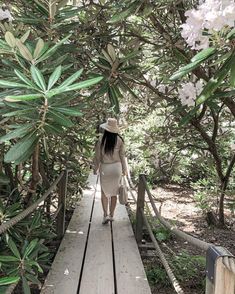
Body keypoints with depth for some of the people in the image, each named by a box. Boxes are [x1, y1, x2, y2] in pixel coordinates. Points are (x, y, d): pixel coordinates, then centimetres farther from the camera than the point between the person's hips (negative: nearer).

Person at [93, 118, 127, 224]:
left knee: (104, 192, 12)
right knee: (114, 192, 13)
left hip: (105, 168, -1)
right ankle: (111, 215, 20)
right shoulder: (119, 140, -8)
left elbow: (97, 156, -4)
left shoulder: (101, 140, -12)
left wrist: (95, 168, 9)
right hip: (116, 168, 1)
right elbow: (122, 156, -1)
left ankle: (106, 215, 4)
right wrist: (124, 169, 11)